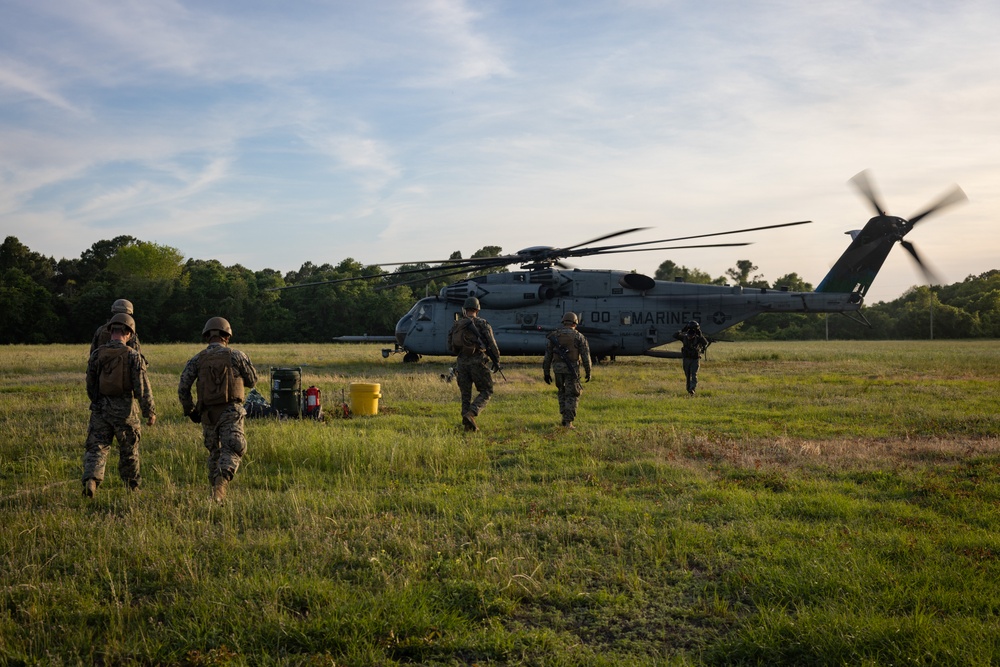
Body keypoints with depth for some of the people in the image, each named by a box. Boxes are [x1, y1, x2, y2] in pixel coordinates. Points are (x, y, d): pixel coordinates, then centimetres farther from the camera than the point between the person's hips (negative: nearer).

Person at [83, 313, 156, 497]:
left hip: (100, 409, 2)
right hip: (125, 410, -2)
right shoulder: (133, 356, -10)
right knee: (129, 451, 13)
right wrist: (150, 412, -2)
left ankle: (91, 480, -19)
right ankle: (132, 487, 26)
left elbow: (90, 385, 9)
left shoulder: (96, 354, 0)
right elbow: (143, 388, -11)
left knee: (96, 448, 3)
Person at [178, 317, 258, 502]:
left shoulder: (197, 359, 5)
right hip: (231, 411, -3)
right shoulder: (236, 355, 0)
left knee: (215, 453, 19)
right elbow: (252, 381, 9)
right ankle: (222, 480, -34)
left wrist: (190, 410, 13)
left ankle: (217, 492, 21)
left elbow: (183, 388, -1)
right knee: (232, 451, -8)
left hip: (208, 414, 3)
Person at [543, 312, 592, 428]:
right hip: (572, 369, -3)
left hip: (558, 368, 3)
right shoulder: (579, 337, 0)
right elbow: (586, 356, -3)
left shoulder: (554, 336, 6)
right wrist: (588, 372, 6)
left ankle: (565, 417, 19)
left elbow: (548, 356, 5)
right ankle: (568, 421, -7)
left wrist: (546, 373, 9)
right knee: (572, 396, 4)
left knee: (562, 392, 23)